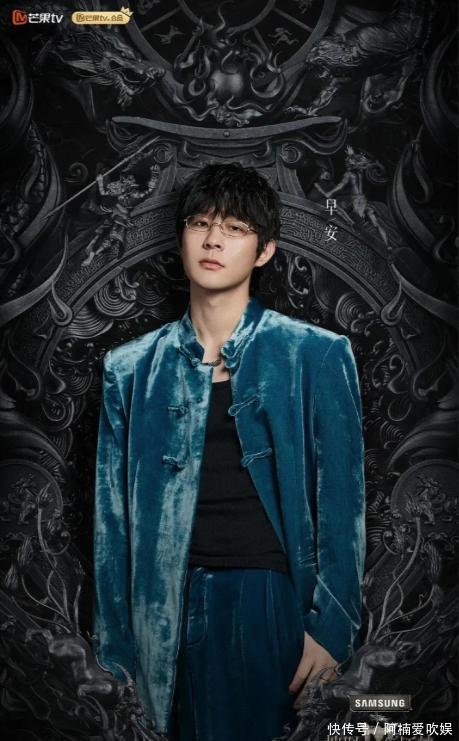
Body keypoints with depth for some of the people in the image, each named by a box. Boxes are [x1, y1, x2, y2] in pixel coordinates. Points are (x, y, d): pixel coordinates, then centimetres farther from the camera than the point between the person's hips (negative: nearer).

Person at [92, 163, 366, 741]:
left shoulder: (316, 356, -2)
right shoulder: (131, 368, 5)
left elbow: (340, 502, -2)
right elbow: (114, 516, 6)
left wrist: (331, 630, -7)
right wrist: (117, 651, 5)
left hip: (275, 600, -2)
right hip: (174, 608, 2)